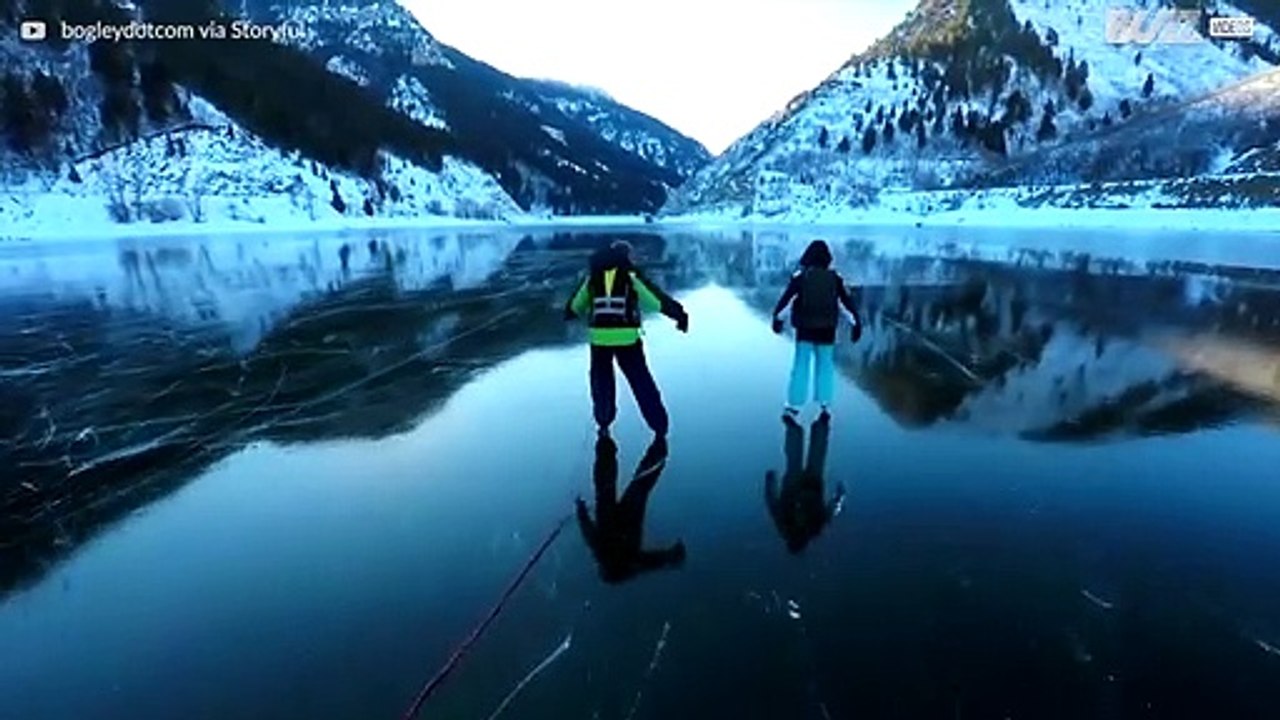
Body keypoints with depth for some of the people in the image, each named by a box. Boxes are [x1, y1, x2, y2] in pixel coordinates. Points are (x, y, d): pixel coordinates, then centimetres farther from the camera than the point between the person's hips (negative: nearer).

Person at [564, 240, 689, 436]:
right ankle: (660, 430, 11)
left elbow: (575, 306, 22)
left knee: (602, 381, 22)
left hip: (599, 338, 2)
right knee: (642, 384, 8)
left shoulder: (593, 277, 11)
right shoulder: (632, 275, 3)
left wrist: (569, 314, 44)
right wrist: (679, 314, 7)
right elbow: (658, 299, -2)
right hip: (627, 339, -2)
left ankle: (604, 425, 30)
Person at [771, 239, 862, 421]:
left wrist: (776, 316, 1)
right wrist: (857, 322, 7)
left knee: (800, 367, 4)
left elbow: (785, 298, -5)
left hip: (804, 330, -1)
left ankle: (793, 407, 2)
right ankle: (825, 405, 14)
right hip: (826, 331, 1)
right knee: (825, 367, 12)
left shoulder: (800, 277, -2)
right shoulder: (835, 278, 1)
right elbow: (847, 301, 2)